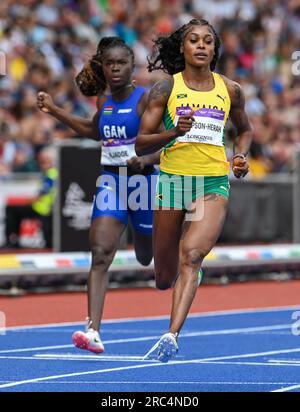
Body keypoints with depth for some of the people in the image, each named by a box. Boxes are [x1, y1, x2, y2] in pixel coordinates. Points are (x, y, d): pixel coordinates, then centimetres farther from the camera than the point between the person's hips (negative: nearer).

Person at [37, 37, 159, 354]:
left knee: (148, 257, 14)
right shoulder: (104, 100, 7)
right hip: (110, 182, 4)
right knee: (100, 255, -13)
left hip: (143, 182, -4)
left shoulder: (146, 99, -10)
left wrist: (146, 160, -31)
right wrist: (54, 111, 24)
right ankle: (93, 330, -21)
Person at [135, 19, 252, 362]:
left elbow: (245, 130, 25)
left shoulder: (230, 90, 6)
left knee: (192, 254, -25)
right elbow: (141, 144, -4)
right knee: (164, 279, 7)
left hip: (214, 183, 0)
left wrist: (241, 155, 5)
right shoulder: (166, 88, -1)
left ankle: (172, 335, -31)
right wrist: (174, 132, -21)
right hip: (172, 179, 0)